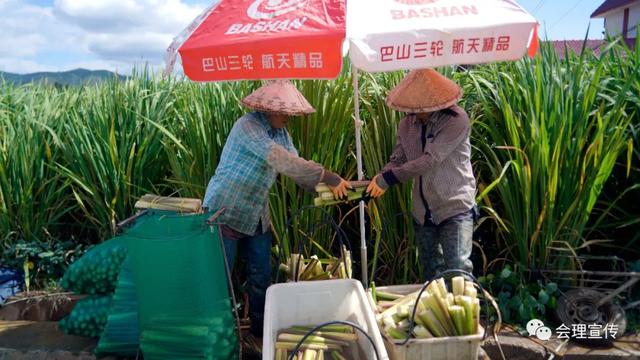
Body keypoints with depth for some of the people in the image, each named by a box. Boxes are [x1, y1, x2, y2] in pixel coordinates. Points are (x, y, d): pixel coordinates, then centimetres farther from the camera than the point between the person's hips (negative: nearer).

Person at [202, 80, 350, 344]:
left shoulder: (281, 131, 5)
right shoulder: (248, 126, -21)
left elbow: (294, 164, 1)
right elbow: (281, 161, -31)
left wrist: (322, 188, -15)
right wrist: (327, 177, -32)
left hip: (257, 217, 8)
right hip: (225, 213, -7)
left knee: (261, 277, 13)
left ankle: (260, 333, 29)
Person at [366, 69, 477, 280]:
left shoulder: (456, 120, -18)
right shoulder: (407, 123, 1)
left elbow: (430, 159, -26)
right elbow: (397, 160, 2)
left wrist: (387, 179, -27)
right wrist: (377, 181, -19)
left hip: (455, 208, -6)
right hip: (423, 211, 6)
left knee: (458, 270, -8)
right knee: (430, 271, 18)